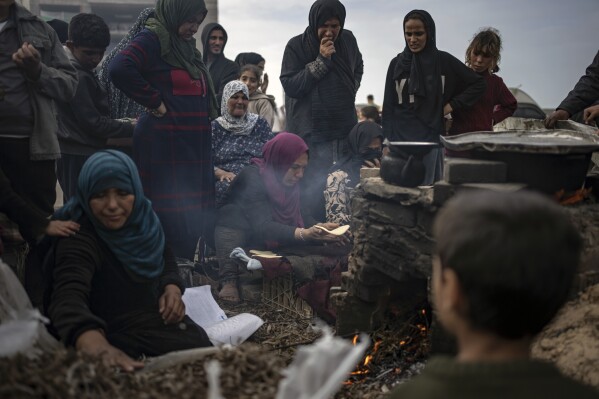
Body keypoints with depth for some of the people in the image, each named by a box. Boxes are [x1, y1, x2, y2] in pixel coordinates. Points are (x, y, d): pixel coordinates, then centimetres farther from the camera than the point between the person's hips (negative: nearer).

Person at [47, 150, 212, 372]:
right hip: (128, 339, -6)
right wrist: (97, 346, -64)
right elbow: (68, 296, -43)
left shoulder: (143, 218, -3)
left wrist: (172, 288, -5)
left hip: (166, 323, 6)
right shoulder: (78, 241, -23)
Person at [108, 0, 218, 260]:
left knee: (192, 215, 9)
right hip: (164, 145, -8)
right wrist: (154, 101, -15)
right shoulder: (152, 39, -7)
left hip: (192, 145, 9)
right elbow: (120, 69, -23)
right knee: (170, 215, -6)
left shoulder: (186, 45, 19)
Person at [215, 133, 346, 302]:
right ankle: (229, 281, -41)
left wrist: (319, 227, -26)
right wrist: (304, 234, -49)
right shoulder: (252, 177, -26)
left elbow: (300, 214, -5)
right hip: (233, 232, -7)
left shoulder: (287, 179, -4)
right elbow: (262, 226, -36)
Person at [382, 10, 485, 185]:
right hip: (401, 141, 2)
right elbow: (388, 106, 6)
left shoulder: (444, 61, 1)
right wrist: (388, 142, 0)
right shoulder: (397, 64, 5)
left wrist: (452, 105, -1)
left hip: (430, 140, -1)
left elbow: (478, 84, 8)